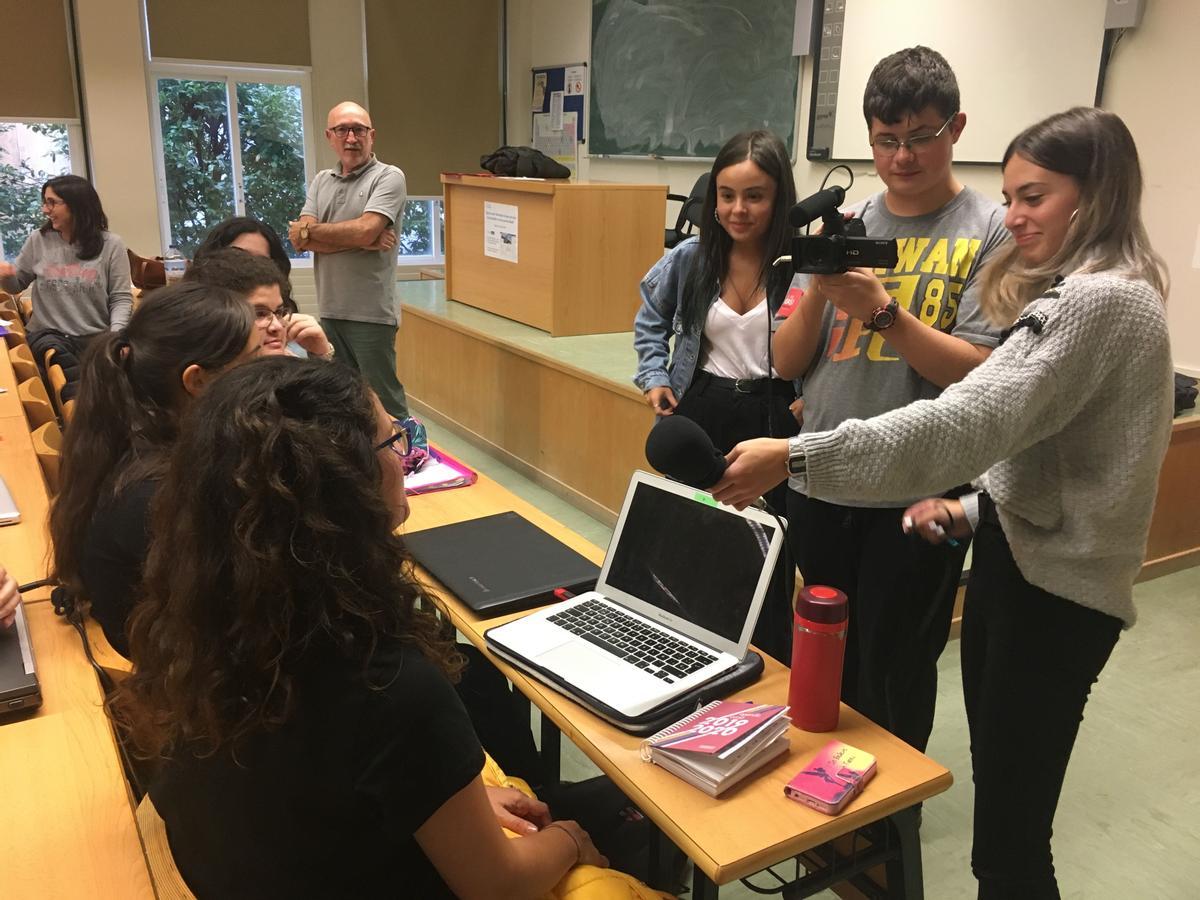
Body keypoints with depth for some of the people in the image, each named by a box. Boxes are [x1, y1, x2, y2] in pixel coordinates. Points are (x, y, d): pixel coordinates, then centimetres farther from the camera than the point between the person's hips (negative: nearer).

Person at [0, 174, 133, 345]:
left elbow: (121, 298, -2)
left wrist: (116, 334, -17)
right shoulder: (38, 240, 8)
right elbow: (16, 285, 19)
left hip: (96, 338, -2)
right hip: (46, 335, 2)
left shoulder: (111, 245, -1)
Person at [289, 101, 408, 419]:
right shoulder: (321, 181, 13)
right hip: (330, 310, 6)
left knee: (383, 401, 0)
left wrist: (309, 230, -3)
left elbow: (365, 229, -19)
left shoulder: (388, 177, -4)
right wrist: (361, 241, -12)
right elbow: (300, 240, 1)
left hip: (371, 312, -6)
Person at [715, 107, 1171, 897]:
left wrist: (795, 456, -32)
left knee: (1008, 836, 0)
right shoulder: (1092, 294, 15)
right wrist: (978, 509, 6)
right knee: (999, 793, 20)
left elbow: (967, 424, -31)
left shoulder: (1099, 300, -20)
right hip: (1023, 554, 10)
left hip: (1053, 585, -10)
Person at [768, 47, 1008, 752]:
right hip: (818, 485, 4)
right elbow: (788, 363, 3)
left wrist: (882, 311, -23)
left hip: (916, 498, -4)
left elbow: (982, 374, -14)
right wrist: (819, 286, -14)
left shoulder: (991, 232, -5)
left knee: (892, 680, 9)